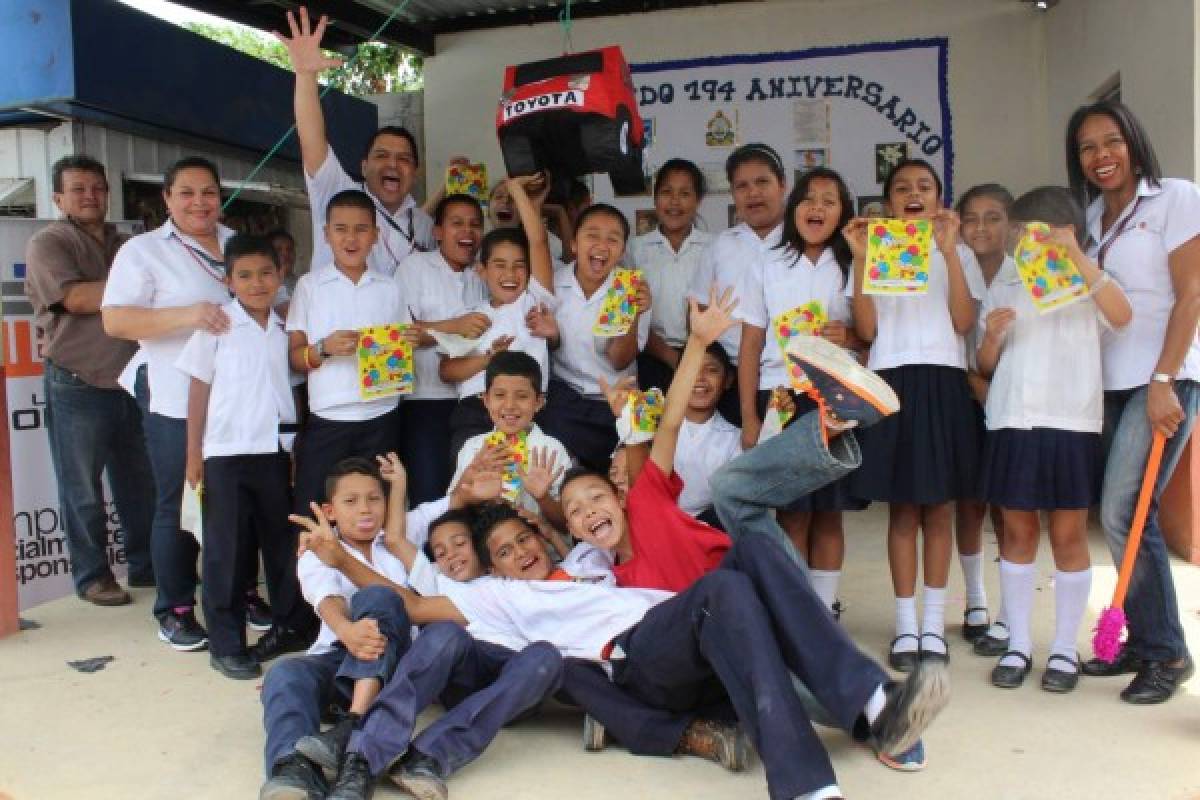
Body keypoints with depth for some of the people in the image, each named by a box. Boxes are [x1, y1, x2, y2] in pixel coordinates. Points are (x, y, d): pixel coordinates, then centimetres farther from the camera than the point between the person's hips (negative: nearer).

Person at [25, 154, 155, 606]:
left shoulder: (125, 246, 16)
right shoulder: (48, 243, -3)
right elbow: (77, 298, -17)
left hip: (131, 382, 6)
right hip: (77, 386, -5)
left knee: (140, 483, 11)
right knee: (84, 490, 3)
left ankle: (145, 564, 23)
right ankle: (92, 576, 13)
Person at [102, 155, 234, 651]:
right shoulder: (143, 250, -3)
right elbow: (114, 320, -14)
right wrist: (184, 315, -26)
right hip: (177, 403, -5)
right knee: (178, 507, 4)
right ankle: (175, 610, 16)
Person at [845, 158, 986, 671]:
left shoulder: (959, 254, 11)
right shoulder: (874, 253, 10)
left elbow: (963, 322, -6)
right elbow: (866, 330, -2)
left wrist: (949, 250, -10)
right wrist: (860, 260, -8)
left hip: (943, 382, 0)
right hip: (891, 382, 0)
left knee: (938, 509, 4)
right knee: (902, 509, 1)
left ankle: (934, 623, 13)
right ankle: (906, 624, 9)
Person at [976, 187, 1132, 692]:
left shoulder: (1085, 283, 4)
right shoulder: (1003, 286, 13)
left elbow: (1122, 316, -18)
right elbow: (986, 365, 13)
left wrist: (1077, 257, -21)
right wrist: (991, 335, -8)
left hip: (1071, 423, -3)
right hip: (1012, 422, 3)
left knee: (1068, 534, 3)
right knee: (1018, 531, 6)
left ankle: (1064, 649, 14)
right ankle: (1018, 644, 15)